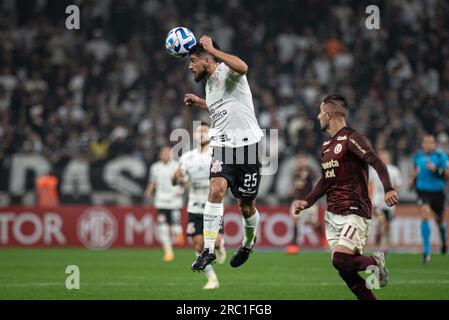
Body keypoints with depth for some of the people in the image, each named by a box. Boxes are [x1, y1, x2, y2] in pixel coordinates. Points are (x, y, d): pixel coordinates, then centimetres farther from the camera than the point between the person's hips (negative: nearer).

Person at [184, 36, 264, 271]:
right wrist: (200, 103, 26)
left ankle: (248, 243, 36)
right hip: (223, 146, 6)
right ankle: (209, 249, -23)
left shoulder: (225, 71, -9)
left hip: (247, 145, -6)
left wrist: (211, 49, -29)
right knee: (217, 188, -21)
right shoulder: (210, 83, 17)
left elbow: (242, 67, -37)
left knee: (246, 207, 6)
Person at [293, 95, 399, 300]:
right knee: (344, 270, 0)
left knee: (341, 260, -21)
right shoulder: (326, 146, 17)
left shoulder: (351, 138, -9)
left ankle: (374, 262, 6)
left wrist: (388, 189, -37)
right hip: (332, 215, 8)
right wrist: (307, 202, 12)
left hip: (354, 213, -8)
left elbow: (376, 162, -22)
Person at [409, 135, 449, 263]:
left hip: (437, 191, -1)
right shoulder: (418, 156, 2)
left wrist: (436, 169, -25)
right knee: (424, 216, -19)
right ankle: (427, 250, -17)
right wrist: (412, 179, 7)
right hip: (423, 191, 1)